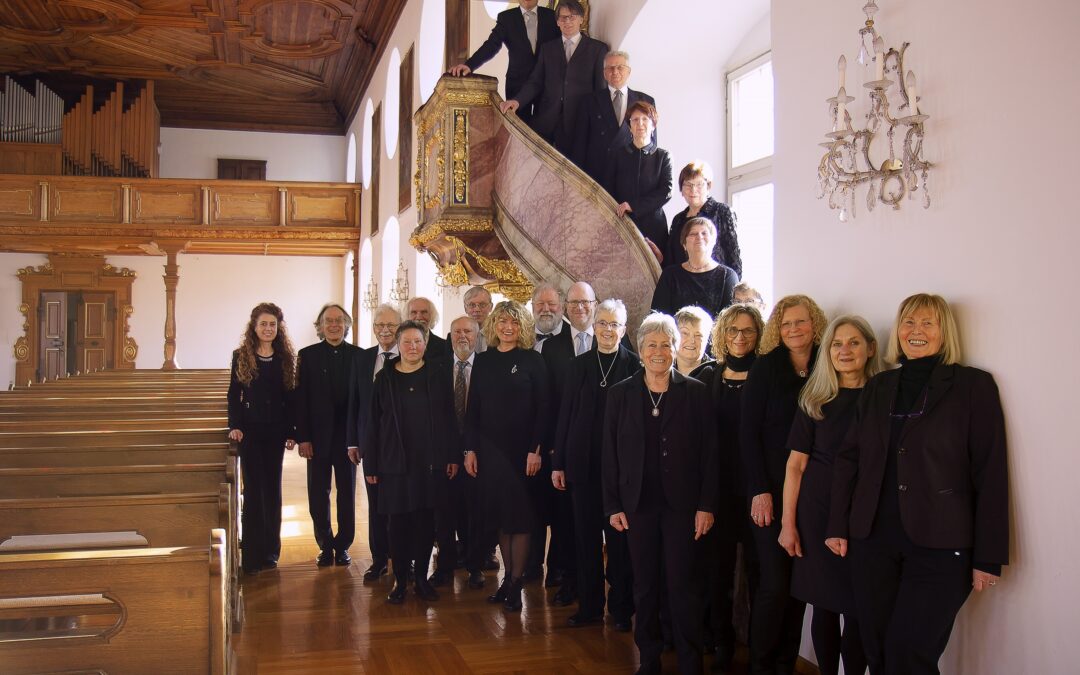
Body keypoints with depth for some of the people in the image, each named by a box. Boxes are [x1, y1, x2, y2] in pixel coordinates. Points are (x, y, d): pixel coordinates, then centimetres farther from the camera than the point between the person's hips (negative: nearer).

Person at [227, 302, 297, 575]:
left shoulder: (286, 358, 3)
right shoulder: (241, 356, 1)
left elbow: (290, 397, 3)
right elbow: (234, 395, 2)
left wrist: (291, 432, -2)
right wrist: (234, 426, -11)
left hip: (276, 432, 2)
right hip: (250, 430, -1)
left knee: (273, 490, 8)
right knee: (253, 490, -2)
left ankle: (270, 551, 19)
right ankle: (252, 555, 4)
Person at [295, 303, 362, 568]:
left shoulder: (359, 355, 1)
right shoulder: (308, 355, 1)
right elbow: (301, 399, -2)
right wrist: (302, 437, -7)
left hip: (348, 435, 0)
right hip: (318, 436, 0)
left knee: (347, 494, 8)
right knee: (318, 495, 6)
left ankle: (343, 546, 20)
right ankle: (325, 546, 19)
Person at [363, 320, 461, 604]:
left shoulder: (438, 375, 2)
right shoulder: (385, 378, 2)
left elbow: (449, 418, 3)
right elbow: (373, 423, 3)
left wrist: (453, 456, -2)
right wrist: (370, 464, 0)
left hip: (430, 461, 0)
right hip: (395, 461, 0)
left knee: (425, 520, 6)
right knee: (398, 521, 3)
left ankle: (421, 578, 18)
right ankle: (400, 580, 14)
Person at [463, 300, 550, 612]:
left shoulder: (532, 360, -4)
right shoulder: (483, 361, 7)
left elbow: (542, 409, -6)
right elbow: (473, 409, 8)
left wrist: (536, 449, -13)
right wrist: (470, 449, 2)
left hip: (521, 449, -4)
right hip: (489, 449, 4)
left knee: (520, 516, 1)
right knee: (500, 515, 10)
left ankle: (516, 583, 10)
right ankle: (507, 577, 21)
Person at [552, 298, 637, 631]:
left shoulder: (634, 365, -3)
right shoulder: (579, 365, 7)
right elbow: (565, 414, 7)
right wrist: (558, 462, 4)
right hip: (583, 462, 3)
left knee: (619, 537, 6)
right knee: (586, 534, 9)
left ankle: (621, 608, 18)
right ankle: (589, 605, 21)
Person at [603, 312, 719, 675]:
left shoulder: (695, 392, 0)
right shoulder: (621, 394, 4)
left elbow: (709, 452, -1)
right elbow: (610, 454, 5)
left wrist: (707, 505, -6)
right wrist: (613, 505, 1)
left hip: (681, 504, -2)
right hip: (638, 504, 2)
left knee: (682, 585, 0)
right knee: (645, 586, 10)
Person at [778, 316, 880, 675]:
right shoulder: (814, 400, 3)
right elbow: (796, 464, 2)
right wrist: (788, 522, -2)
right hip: (818, 512, 1)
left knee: (857, 609, 3)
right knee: (824, 605, 8)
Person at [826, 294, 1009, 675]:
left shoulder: (974, 386, -1)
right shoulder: (879, 388, 12)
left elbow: (991, 474, -4)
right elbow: (849, 458, 13)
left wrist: (988, 557, -7)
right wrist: (837, 526, 5)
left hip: (939, 545, -4)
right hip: (873, 540, 4)